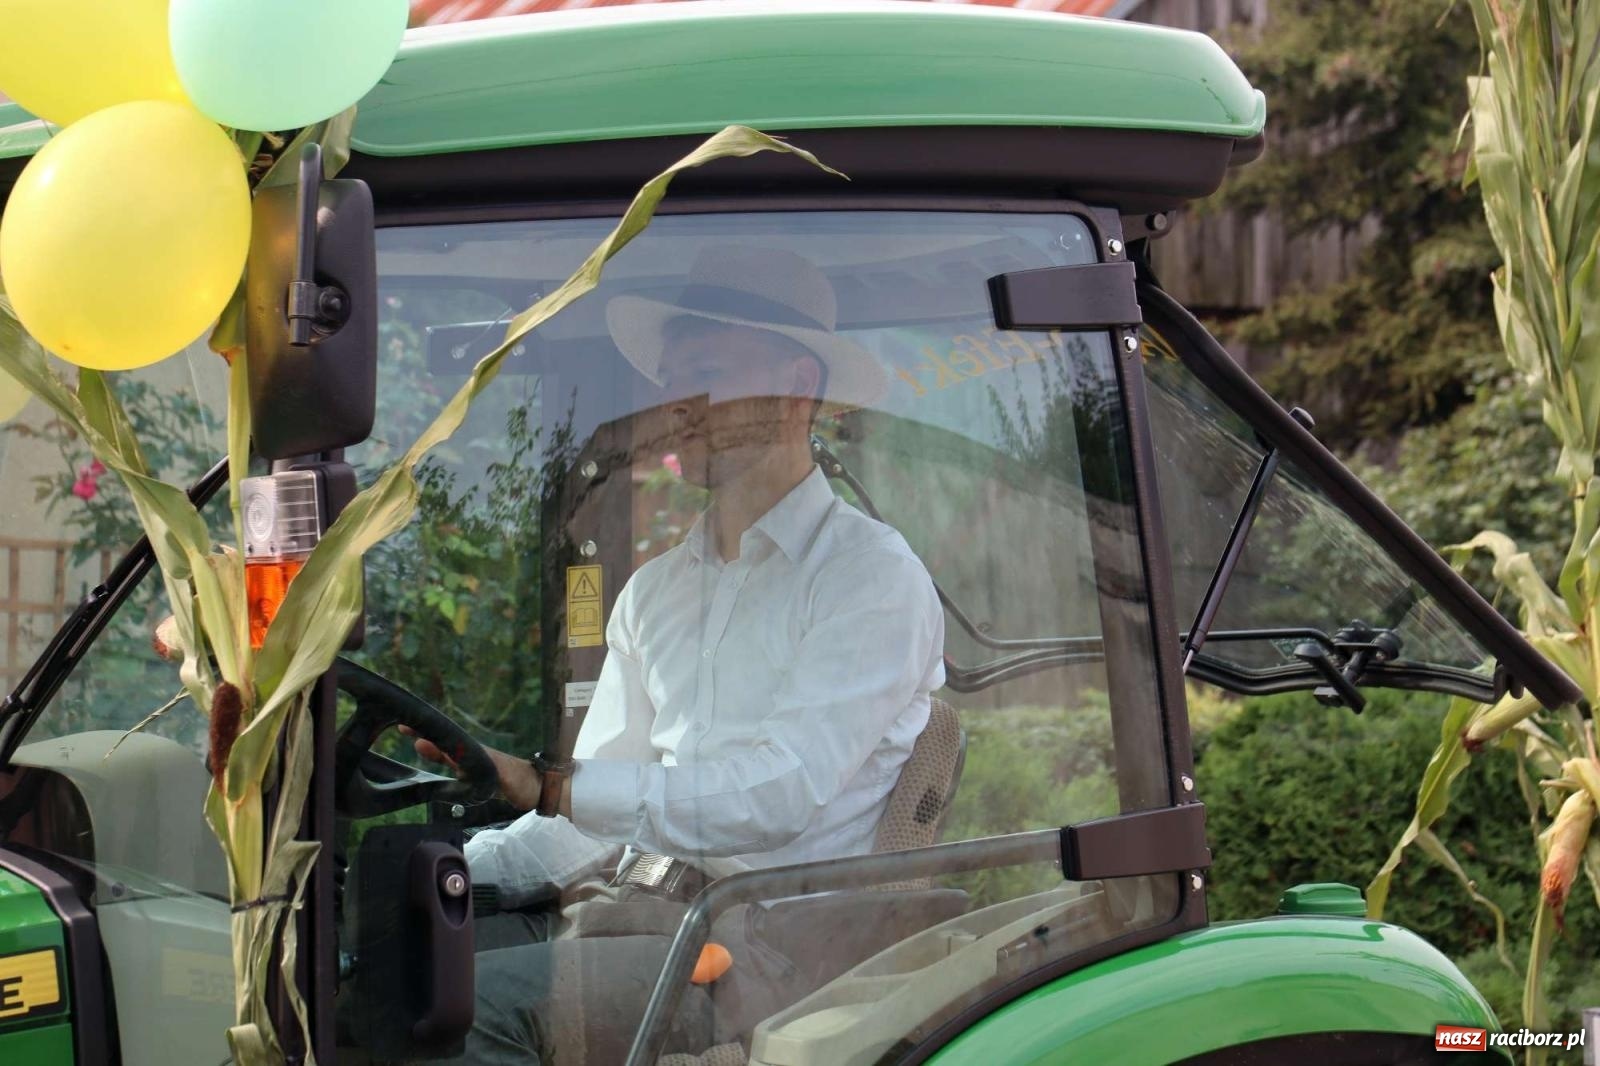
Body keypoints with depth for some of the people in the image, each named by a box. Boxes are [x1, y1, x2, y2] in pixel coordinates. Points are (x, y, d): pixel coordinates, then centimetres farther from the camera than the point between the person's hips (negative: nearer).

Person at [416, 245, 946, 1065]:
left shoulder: (872, 575, -3)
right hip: (639, 904, 7)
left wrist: (550, 786, -20)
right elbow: (601, 806, 17)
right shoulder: (654, 591, 20)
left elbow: (781, 794, -16)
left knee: (480, 999, -27)